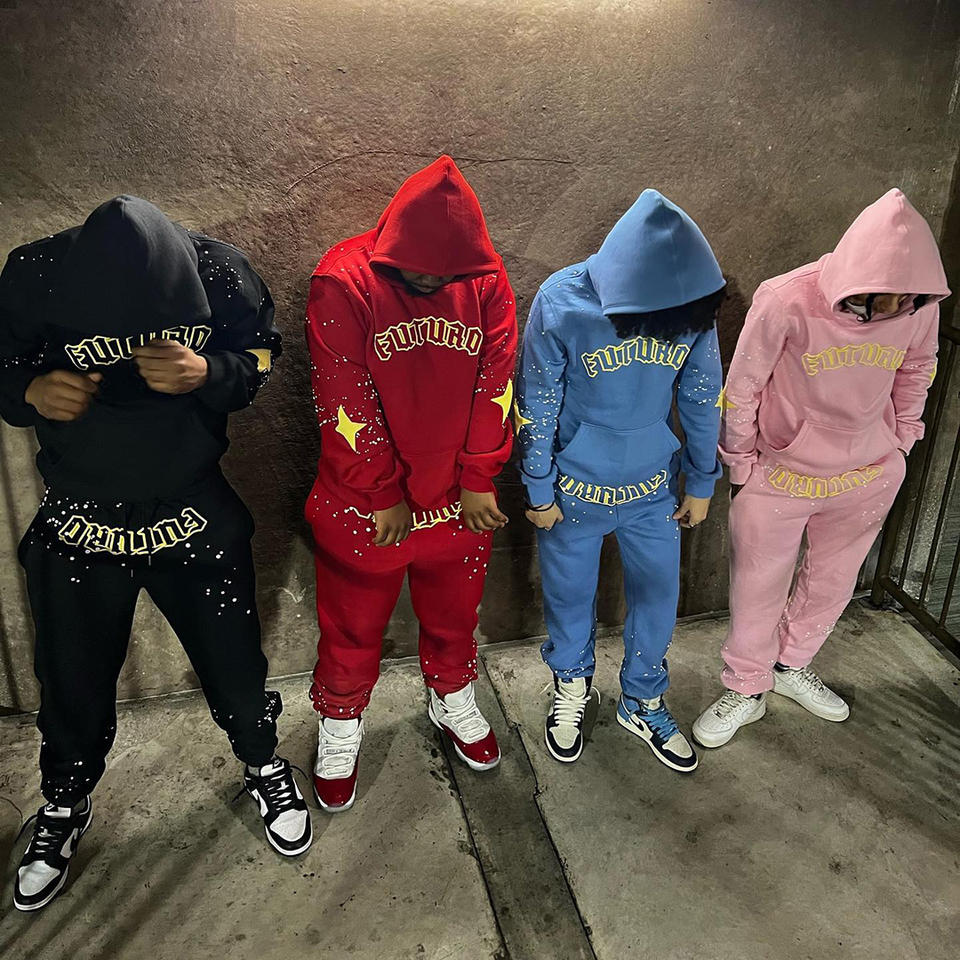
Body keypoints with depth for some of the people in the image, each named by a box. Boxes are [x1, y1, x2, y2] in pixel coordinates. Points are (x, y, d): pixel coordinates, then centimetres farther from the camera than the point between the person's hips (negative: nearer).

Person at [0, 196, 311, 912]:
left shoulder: (219, 271, -18)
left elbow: (262, 354, -4)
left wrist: (206, 372, -26)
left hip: (196, 520, 0)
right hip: (78, 530, 1)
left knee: (234, 662, 14)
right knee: (73, 680, 18)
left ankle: (263, 765, 47)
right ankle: (66, 805, 50)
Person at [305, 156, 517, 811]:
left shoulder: (486, 278, -7)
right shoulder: (343, 282, -17)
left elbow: (496, 382, -5)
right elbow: (346, 401, -18)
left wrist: (478, 481, -6)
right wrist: (385, 495, -14)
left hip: (458, 502, 3)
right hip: (364, 508, -2)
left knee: (454, 614, 23)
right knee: (353, 627, 16)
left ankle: (452, 702, 50)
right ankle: (340, 729, 42)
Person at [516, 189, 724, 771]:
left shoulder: (692, 306, -14)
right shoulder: (562, 305, -23)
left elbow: (702, 398, -1)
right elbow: (536, 406, -13)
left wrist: (701, 483, 7)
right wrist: (539, 493, -6)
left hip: (652, 485, 3)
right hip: (576, 487, -3)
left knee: (659, 596, 15)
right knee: (571, 596, 16)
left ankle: (643, 703, 41)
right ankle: (573, 685, 46)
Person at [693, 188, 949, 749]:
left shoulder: (920, 306, -14)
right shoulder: (787, 302, -27)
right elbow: (742, 388, -14)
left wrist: (901, 443, 12)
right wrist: (740, 467, -5)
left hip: (869, 475, 4)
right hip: (780, 476, -4)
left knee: (833, 582, 21)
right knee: (759, 591, 11)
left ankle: (791, 666, 46)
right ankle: (746, 692, 34)